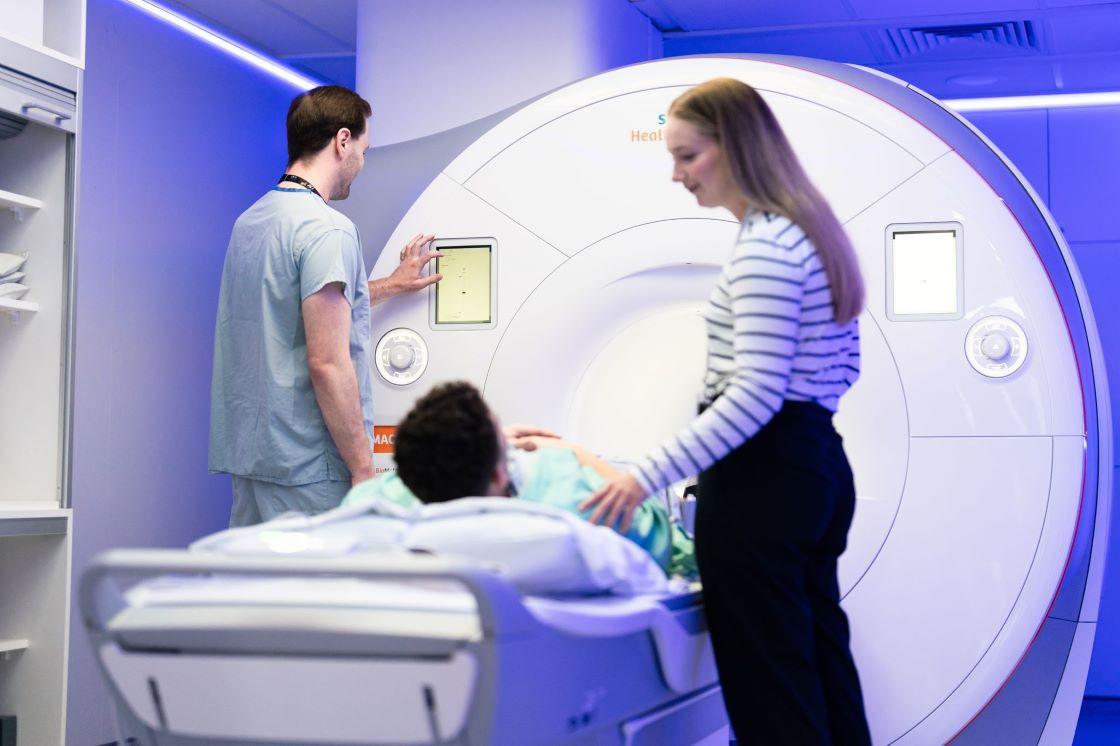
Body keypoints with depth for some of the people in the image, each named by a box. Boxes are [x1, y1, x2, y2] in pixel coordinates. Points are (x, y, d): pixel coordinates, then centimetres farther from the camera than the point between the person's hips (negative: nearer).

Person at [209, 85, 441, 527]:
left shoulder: (250, 220, 14)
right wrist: (363, 469, -15)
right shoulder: (327, 229, -14)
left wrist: (391, 284, 47)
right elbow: (328, 363, -20)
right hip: (307, 466, -9)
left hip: (245, 454, 9)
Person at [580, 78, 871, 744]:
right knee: (821, 665, 15)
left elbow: (756, 392, -23)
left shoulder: (763, 246, -15)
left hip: (761, 476, -10)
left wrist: (650, 475, -25)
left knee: (769, 687, -5)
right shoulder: (812, 231, 15)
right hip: (821, 466, 10)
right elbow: (843, 366, 21)